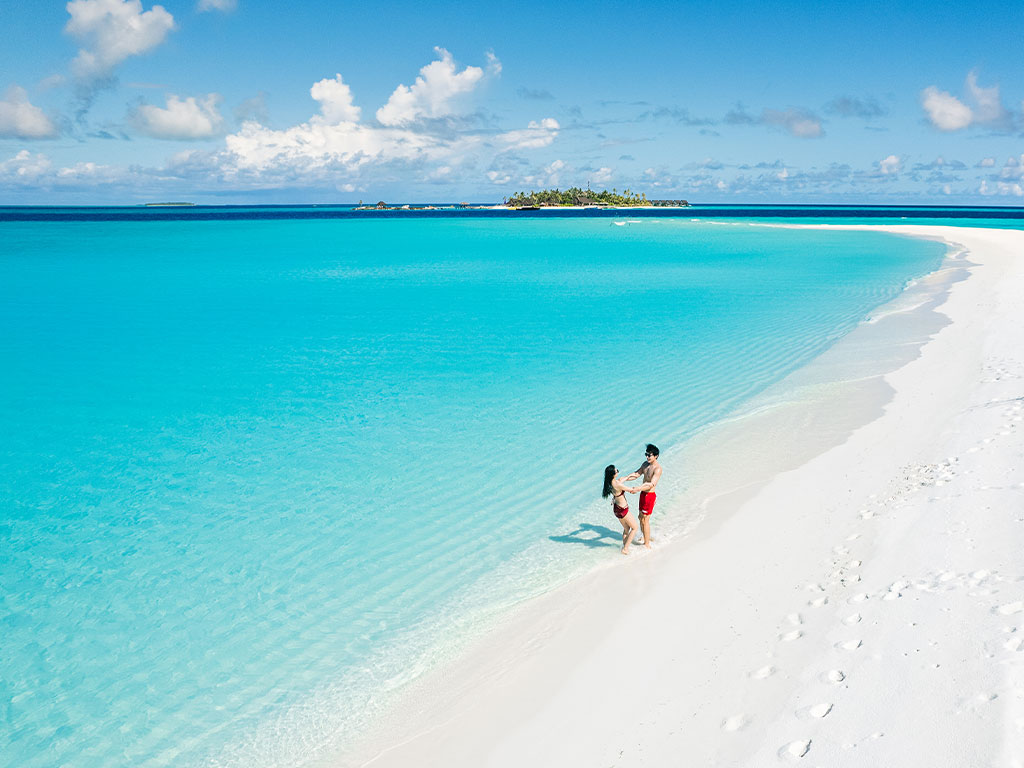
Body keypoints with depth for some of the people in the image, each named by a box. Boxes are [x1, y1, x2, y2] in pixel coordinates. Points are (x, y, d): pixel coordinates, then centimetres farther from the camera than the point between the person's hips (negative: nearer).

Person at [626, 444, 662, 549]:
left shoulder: (657, 468, -22)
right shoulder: (645, 464, 5)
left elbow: (652, 484, -31)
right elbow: (636, 474, 13)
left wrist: (638, 488, -43)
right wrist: (624, 479, 0)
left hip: (650, 495, -8)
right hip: (643, 493, 8)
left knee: (645, 519, -3)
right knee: (641, 517, 19)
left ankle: (647, 545, 7)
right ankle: (644, 538, 35)